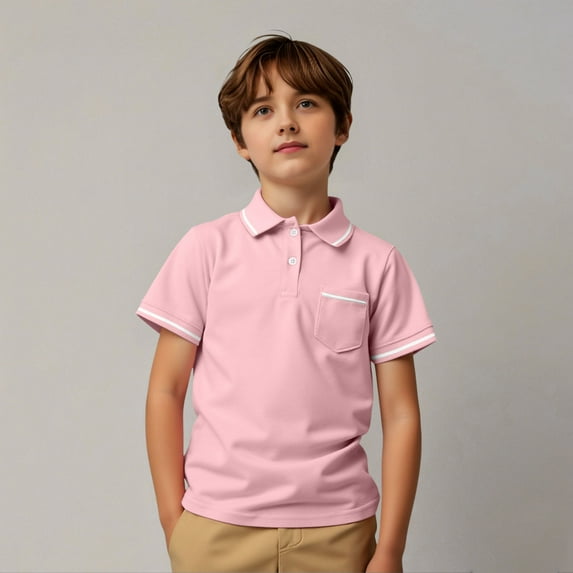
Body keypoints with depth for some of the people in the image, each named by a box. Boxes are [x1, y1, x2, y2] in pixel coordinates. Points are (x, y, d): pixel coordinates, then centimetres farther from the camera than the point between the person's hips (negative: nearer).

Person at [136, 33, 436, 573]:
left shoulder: (377, 263, -1)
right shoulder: (206, 248, -1)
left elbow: (400, 414, 0)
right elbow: (166, 391, 1)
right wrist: (174, 525, -2)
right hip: (217, 529, 0)